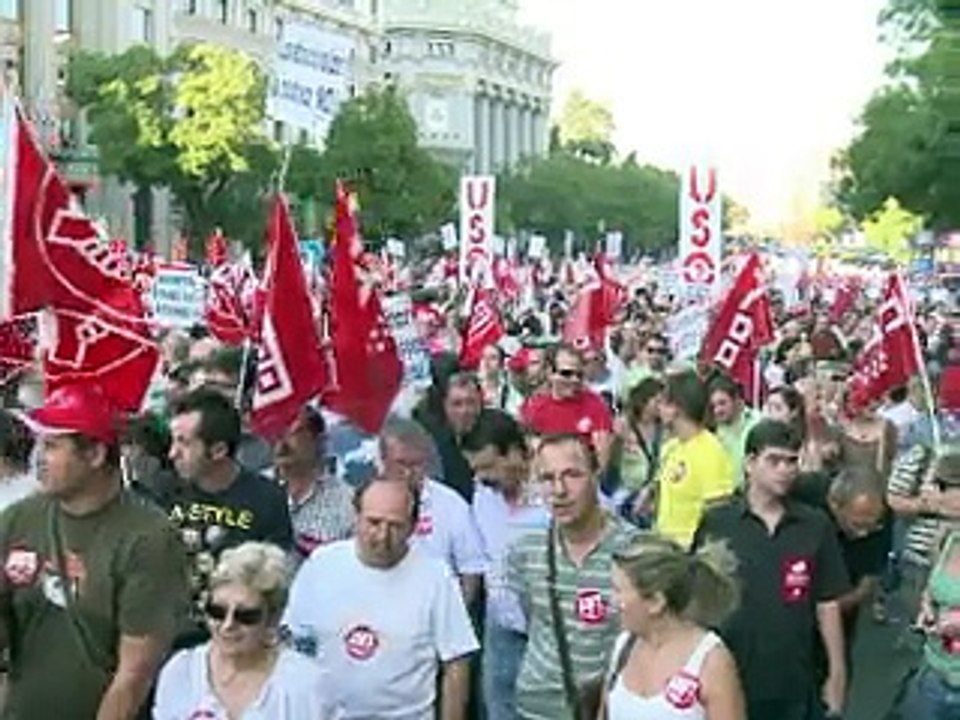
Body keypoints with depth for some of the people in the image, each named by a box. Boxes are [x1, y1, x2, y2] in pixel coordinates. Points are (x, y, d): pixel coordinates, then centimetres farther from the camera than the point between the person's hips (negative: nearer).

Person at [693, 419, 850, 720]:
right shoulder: (716, 522, -6)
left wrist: (837, 673, 4)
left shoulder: (816, 526, -1)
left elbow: (827, 604, 4)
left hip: (795, 684, 1)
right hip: (729, 680, -1)